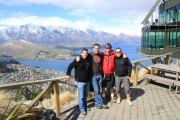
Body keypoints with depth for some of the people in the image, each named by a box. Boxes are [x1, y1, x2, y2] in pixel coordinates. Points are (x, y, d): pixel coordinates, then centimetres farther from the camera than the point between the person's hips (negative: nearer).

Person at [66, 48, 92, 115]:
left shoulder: (89, 60, 5)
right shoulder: (78, 60, -13)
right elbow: (70, 66, -8)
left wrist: (90, 77, 18)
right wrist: (68, 74, -8)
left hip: (87, 80, 6)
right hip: (80, 81, -6)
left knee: (86, 95, 16)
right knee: (81, 96, -2)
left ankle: (85, 107, 31)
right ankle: (82, 109, 10)